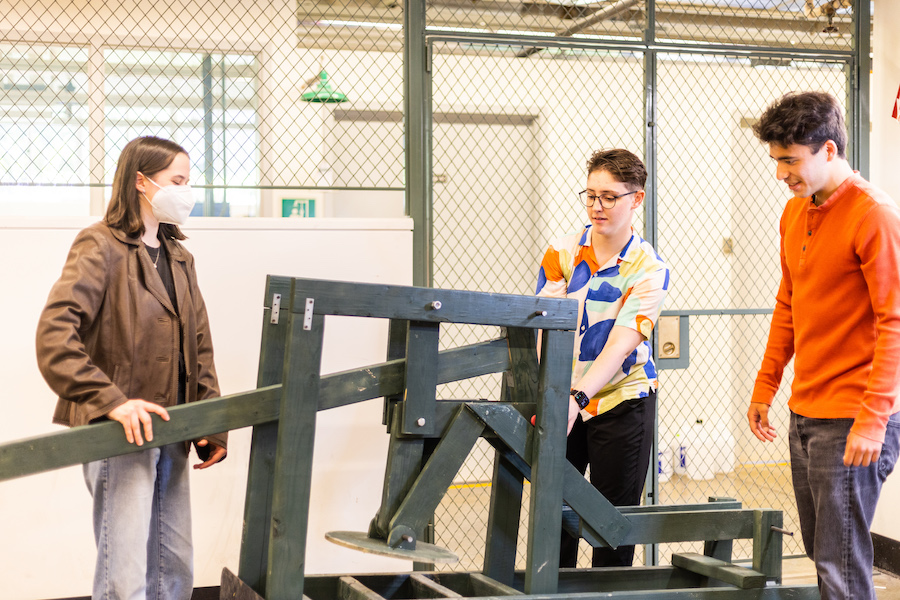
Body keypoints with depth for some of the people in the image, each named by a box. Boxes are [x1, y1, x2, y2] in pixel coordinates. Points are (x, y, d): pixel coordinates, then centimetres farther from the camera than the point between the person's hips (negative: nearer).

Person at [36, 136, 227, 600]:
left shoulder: (178, 258, 17)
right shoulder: (100, 246, -8)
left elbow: (199, 349, 18)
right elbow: (54, 338, -20)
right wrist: (111, 401, -28)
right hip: (120, 437, -8)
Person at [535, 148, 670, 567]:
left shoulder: (649, 268, -8)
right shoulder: (561, 253, -1)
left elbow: (621, 343, -20)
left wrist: (577, 398, -33)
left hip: (622, 402, -2)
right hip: (564, 401, 2)